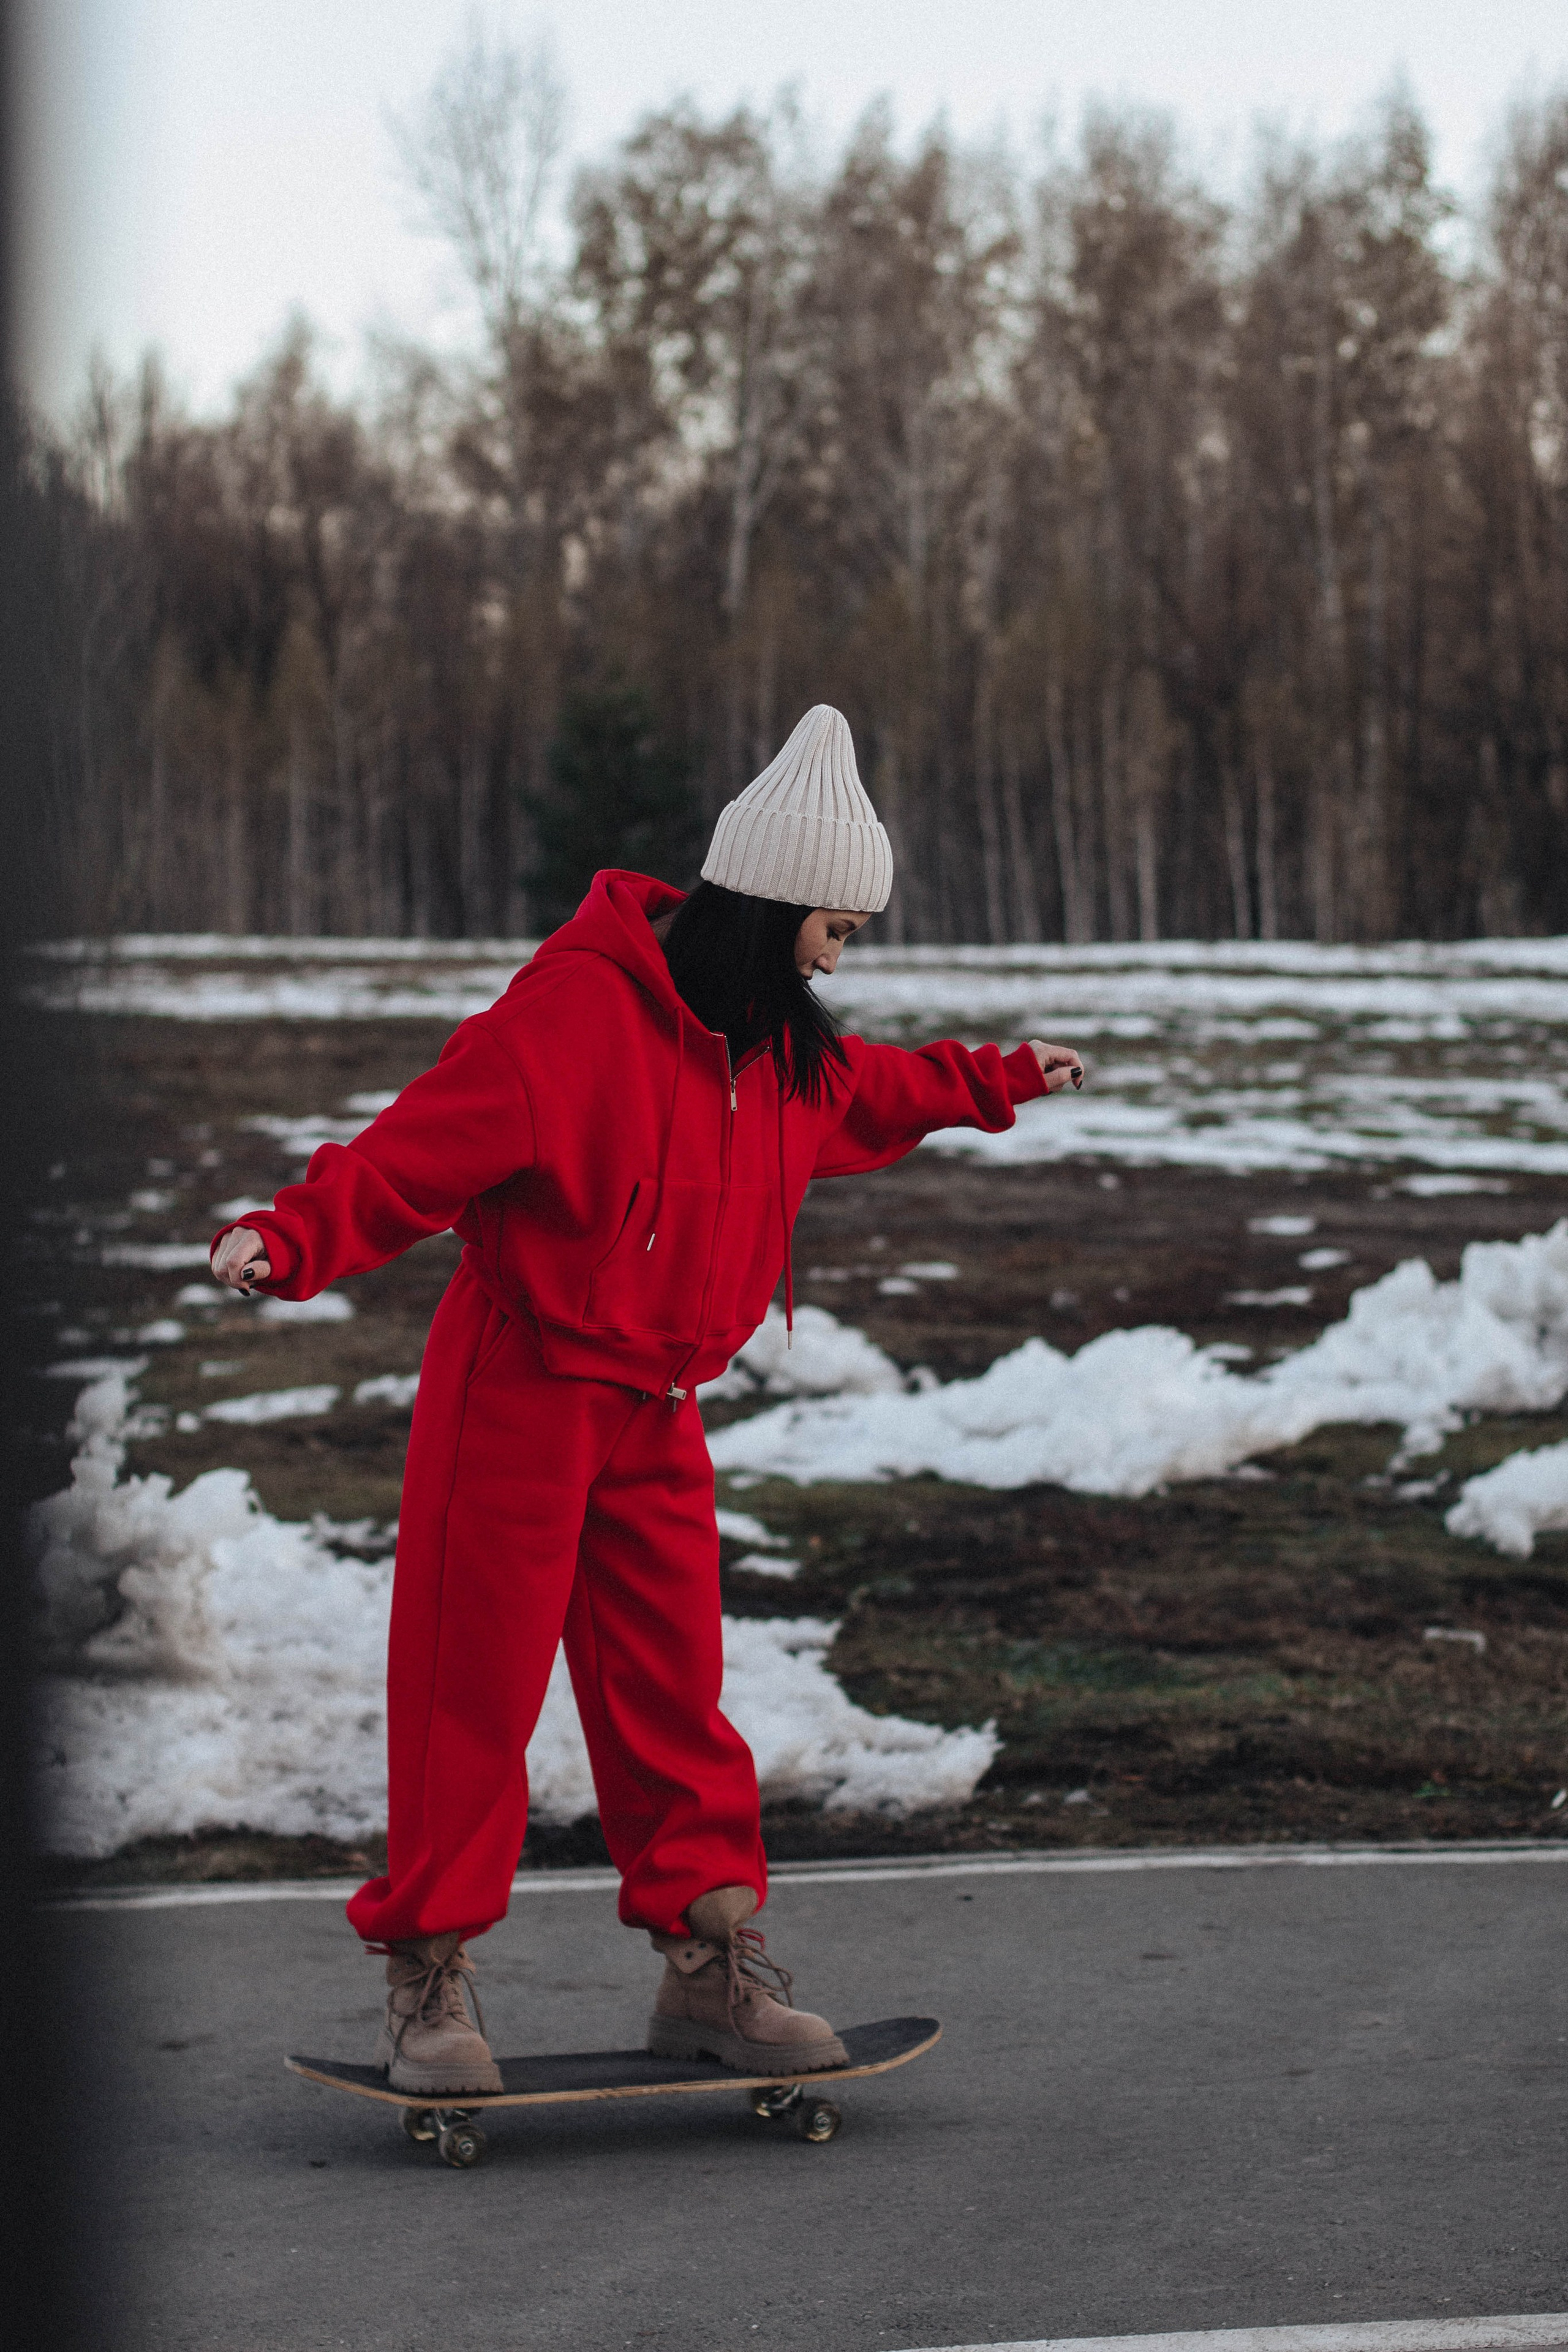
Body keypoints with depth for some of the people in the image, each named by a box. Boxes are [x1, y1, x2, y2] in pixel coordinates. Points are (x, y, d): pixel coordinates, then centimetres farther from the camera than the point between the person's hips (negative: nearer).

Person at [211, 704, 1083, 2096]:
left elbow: (868, 1098, 34)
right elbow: (427, 1146, -23)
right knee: (478, 1686, -1)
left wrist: (1002, 1081, 42)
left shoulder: (781, 1046, 10)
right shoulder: (582, 1006, -19)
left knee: (674, 1688, 7)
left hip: (655, 1408, 7)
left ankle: (711, 1965, 15)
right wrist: (293, 1239, -35)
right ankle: (429, 1981, 8)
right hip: (520, 1392, -7)